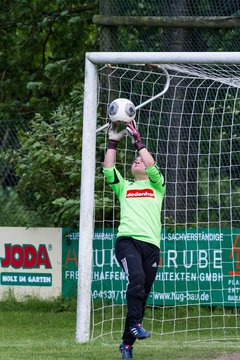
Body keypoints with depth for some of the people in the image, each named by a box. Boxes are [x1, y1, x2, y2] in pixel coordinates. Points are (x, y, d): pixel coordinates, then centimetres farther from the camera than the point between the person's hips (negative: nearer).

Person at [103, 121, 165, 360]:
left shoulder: (156, 186, 20)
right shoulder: (124, 187, 23)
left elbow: (152, 167, 2)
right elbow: (108, 170, 9)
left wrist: (137, 140, 2)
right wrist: (113, 142, 6)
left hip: (151, 244, 1)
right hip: (127, 240, -1)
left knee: (141, 294, 1)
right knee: (136, 278, -31)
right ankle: (135, 323, -33)